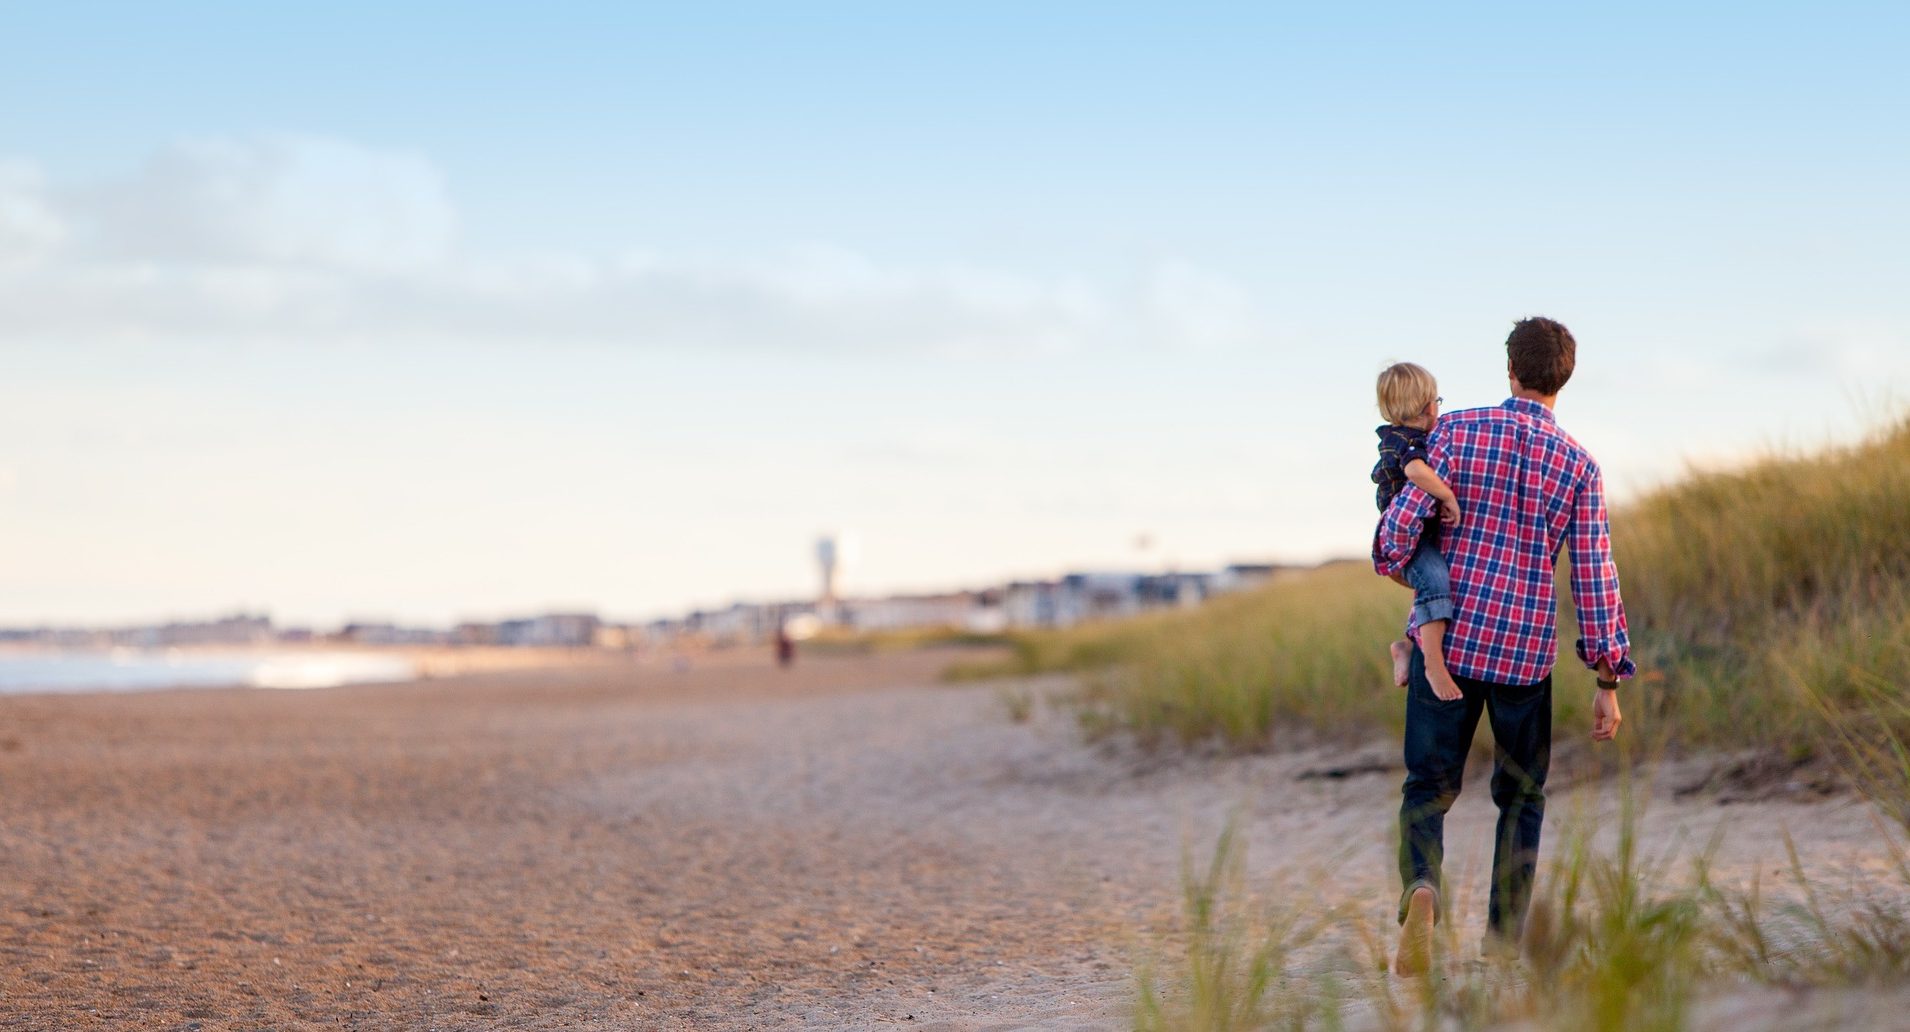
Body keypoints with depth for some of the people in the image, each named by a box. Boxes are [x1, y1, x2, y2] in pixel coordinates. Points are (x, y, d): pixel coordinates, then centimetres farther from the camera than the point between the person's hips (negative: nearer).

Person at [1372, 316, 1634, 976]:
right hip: (1525, 652, 0)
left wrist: (1392, 563, 16)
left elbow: (1404, 520, -8)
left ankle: (1422, 886, -23)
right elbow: (1594, 577, -3)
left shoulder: (1456, 431, -3)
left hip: (1446, 640, 0)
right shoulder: (1578, 465, -1)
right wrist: (1609, 680, 2)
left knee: (1428, 786, 6)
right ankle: (1505, 937, 16)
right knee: (1521, 794, 17)